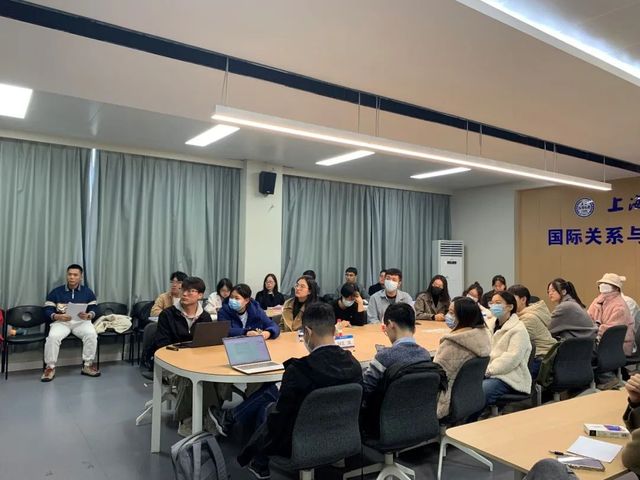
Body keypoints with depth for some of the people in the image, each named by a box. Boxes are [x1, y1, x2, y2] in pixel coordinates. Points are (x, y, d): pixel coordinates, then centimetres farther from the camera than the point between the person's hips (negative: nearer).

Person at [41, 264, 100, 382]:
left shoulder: (88, 292, 8)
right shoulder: (56, 292, 6)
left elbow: (93, 310, 6)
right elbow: (47, 310, 2)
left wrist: (88, 315, -17)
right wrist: (57, 316, -18)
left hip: (81, 321, 0)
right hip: (61, 321, 0)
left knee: (91, 334, -30)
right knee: (53, 336, -32)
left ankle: (87, 365, -15)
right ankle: (50, 367, -14)